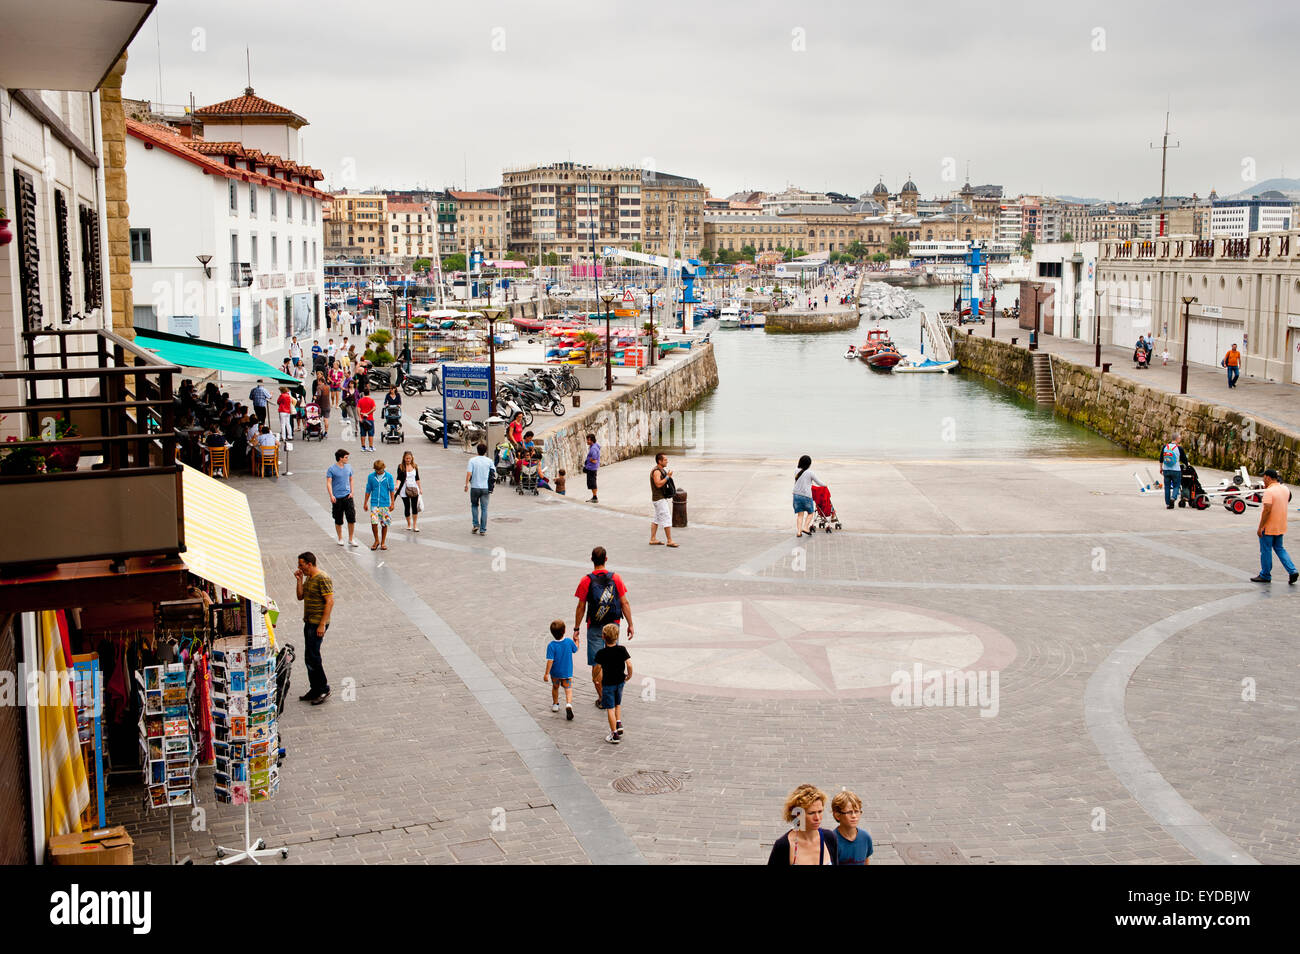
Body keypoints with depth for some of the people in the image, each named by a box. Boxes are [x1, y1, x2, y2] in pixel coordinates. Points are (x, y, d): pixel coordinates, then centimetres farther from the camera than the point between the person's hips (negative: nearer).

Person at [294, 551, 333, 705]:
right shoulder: (308, 578, 13)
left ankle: (323, 689, 2)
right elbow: (300, 597, 16)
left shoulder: (323, 579, -17)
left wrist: (322, 624, -22)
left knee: (312, 657, -9)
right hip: (309, 622, 10)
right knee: (311, 656, 12)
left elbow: (330, 602, -20)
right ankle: (315, 690, 20)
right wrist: (299, 580, 3)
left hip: (318, 623, -10)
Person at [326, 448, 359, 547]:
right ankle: (340, 539, 22)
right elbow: (328, 483, -9)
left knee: (351, 518, -5)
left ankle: (351, 539, 6)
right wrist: (331, 495, -20)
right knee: (338, 520, 6)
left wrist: (351, 492, 7)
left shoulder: (348, 467, 8)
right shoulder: (332, 469, -6)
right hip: (337, 498, -3)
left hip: (347, 496, 3)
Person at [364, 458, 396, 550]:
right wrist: (365, 503, 10)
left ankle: (383, 543, 17)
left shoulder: (389, 477, 0)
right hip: (374, 503, 0)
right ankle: (376, 541, 10)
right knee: (373, 522, -10)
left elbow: (392, 490, 4)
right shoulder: (371, 477, 2)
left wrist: (392, 503, 0)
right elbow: (368, 490, 9)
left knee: (384, 524, 4)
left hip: (385, 504, 0)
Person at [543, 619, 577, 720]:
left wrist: (546, 673, -14)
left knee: (555, 687, 23)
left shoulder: (551, 645, -22)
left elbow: (550, 661, -21)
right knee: (568, 689, 3)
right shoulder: (569, 642, -14)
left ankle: (555, 704, 41)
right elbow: (575, 649, 7)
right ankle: (569, 704, -21)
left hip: (555, 673, 0)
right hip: (567, 672, 0)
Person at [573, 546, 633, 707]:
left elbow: (581, 607, -6)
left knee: (596, 664, 4)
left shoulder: (586, 581, -9)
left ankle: (601, 698, 5)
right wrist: (630, 624, 6)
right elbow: (625, 603, -2)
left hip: (594, 627, -2)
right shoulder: (615, 578, -4)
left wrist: (576, 629, 2)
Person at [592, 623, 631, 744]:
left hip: (608, 683, -3)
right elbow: (629, 664, -14)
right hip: (620, 682, 3)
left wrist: (594, 677, 10)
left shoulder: (601, 653, -16)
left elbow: (597, 668, -10)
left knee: (610, 708, 2)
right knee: (618, 704, 27)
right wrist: (629, 675, 4)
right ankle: (619, 724, 18)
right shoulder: (622, 649, -10)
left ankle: (614, 735, 2)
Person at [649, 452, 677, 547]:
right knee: (667, 519, -9)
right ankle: (670, 541, -6)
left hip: (664, 498, 10)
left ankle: (652, 540, 16)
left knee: (656, 519, 12)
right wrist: (667, 476, -24)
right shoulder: (656, 471, -17)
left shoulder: (662, 470, 15)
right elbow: (658, 484, -29)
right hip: (659, 499, -10)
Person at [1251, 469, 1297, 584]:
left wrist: (1260, 528, -20)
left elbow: (1267, 510, -25)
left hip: (1268, 527, -8)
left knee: (1266, 551, 4)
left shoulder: (1269, 491, -20)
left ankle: (1265, 576, 13)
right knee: (1279, 548, 18)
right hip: (1281, 527, 8)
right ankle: (1292, 571, 7)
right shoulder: (1285, 489, 6)